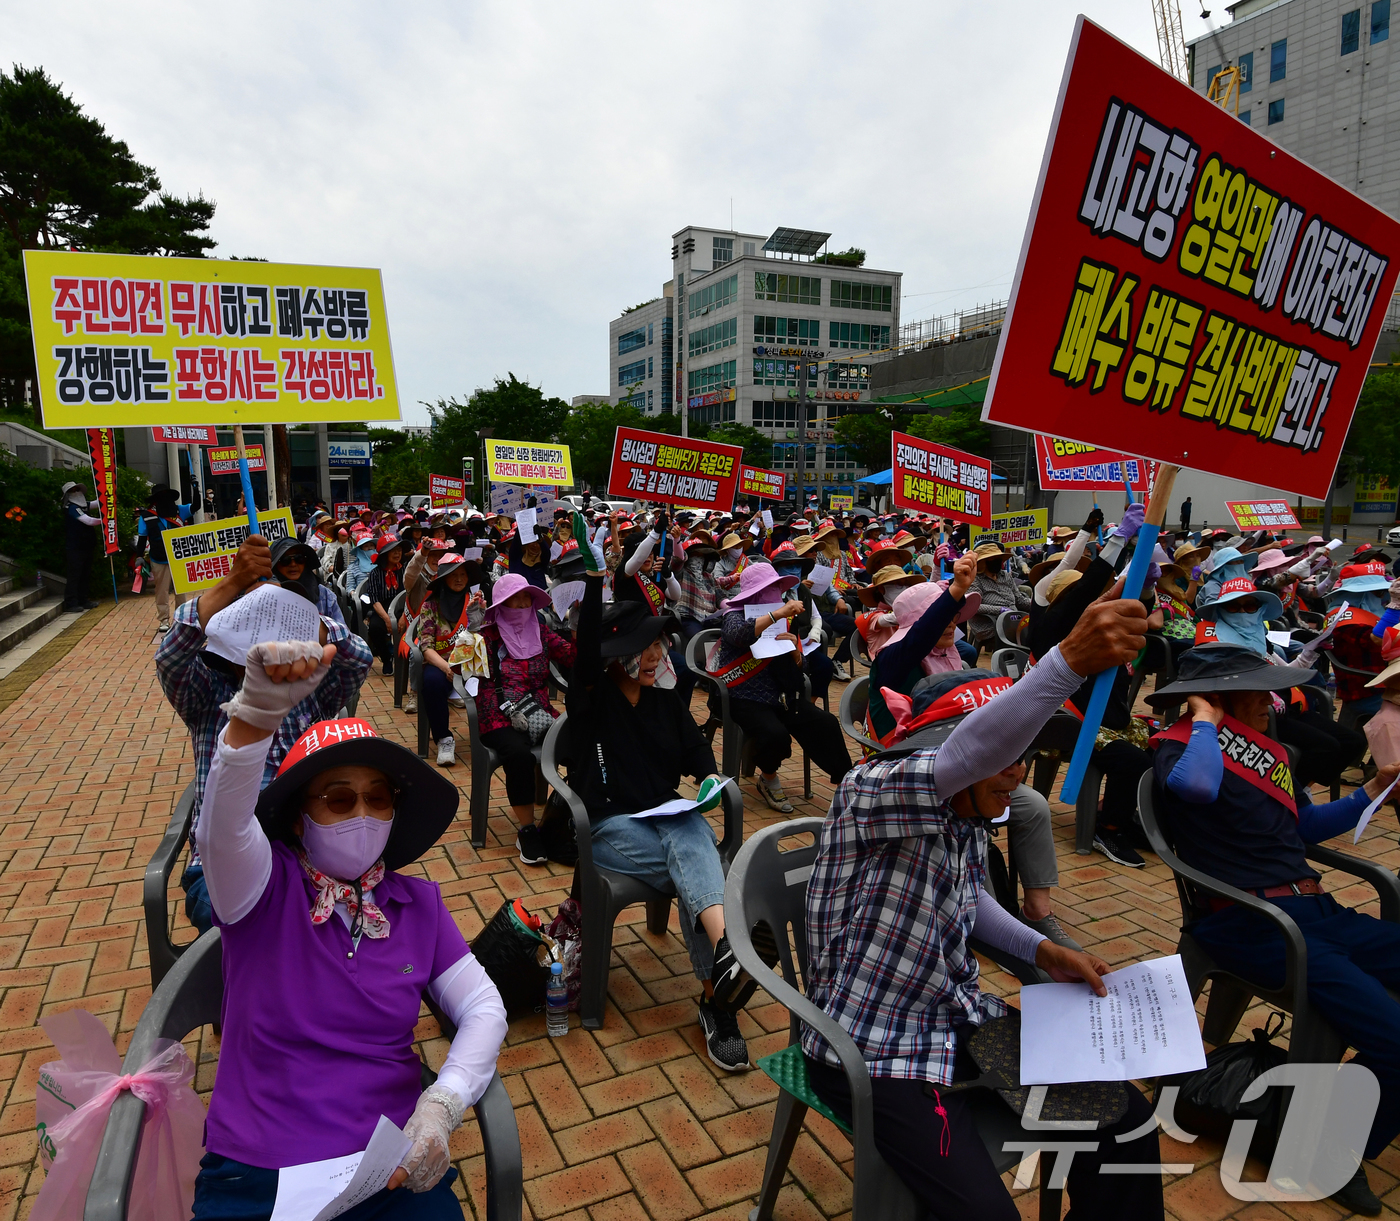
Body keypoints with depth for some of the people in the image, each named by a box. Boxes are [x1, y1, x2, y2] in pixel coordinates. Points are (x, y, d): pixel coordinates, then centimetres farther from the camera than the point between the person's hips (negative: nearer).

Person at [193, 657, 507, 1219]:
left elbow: (484, 1009, 3)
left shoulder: (418, 903, 4)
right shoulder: (265, 886, -5)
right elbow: (223, 825, -26)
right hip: (255, 1175, -2)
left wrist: (441, 1106, -16)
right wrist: (258, 709, -45)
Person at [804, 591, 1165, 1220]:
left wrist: (1043, 950, 6)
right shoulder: (869, 794, -24)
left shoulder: (967, 817, 2)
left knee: (1127, 1120, 3)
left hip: (960, 1020, 8)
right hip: (874, 1050, -8)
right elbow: (969, 752, -46)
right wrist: (1068, 660, -58)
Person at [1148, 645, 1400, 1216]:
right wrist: (1206, 719, -14)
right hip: (1252, 926, -8)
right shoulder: (1180, 748, -6)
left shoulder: (1268, 750, 18)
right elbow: (1195, 784, -32)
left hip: (1316, 911, 9)